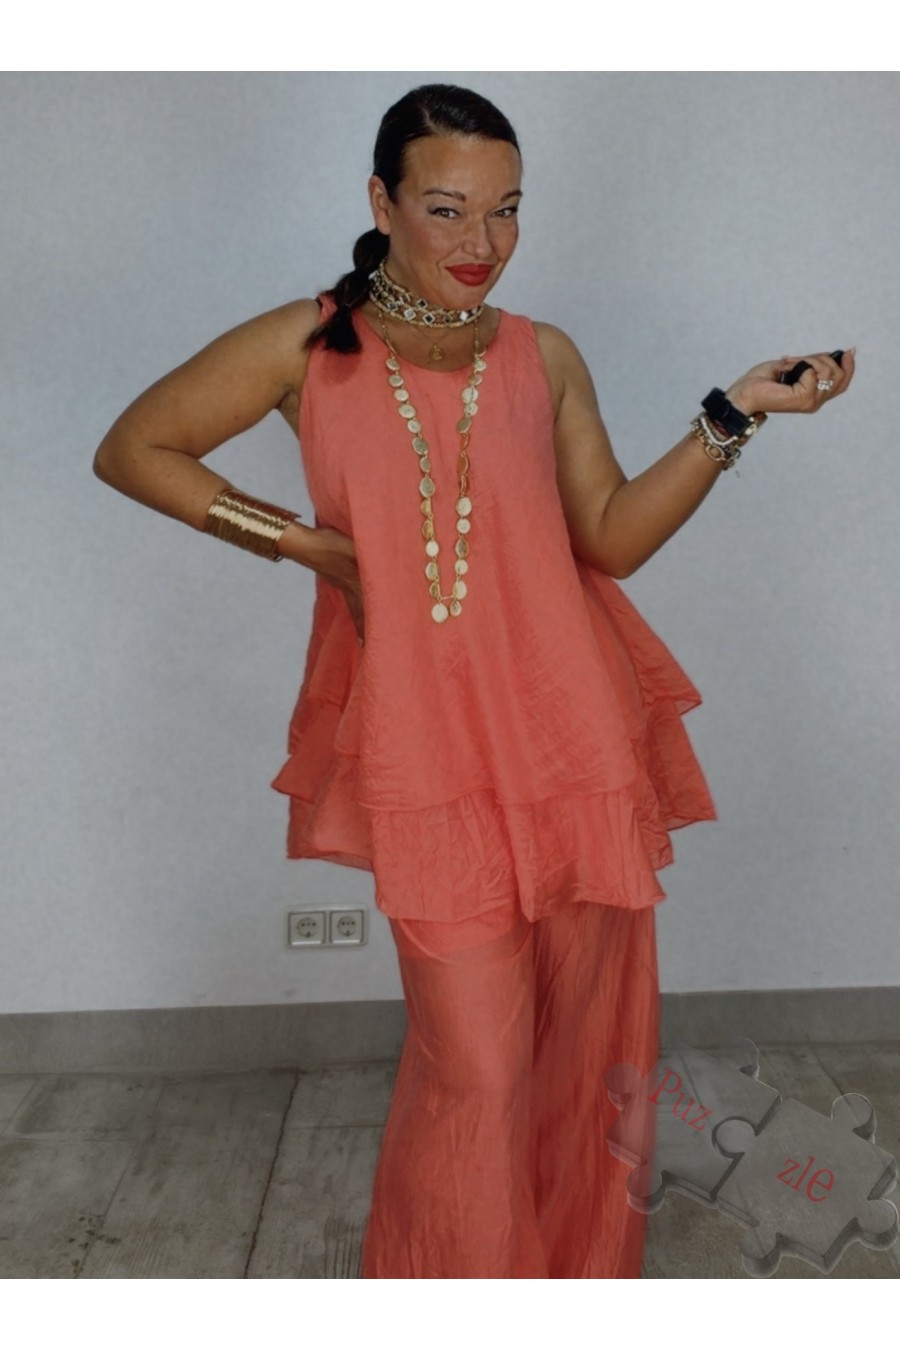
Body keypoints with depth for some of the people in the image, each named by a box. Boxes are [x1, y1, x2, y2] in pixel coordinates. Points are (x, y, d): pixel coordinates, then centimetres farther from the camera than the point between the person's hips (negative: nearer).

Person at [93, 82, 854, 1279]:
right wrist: (301, 541, -3)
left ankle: (577, 1261, 42)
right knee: (477, 1071, 2)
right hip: (429, 764, -2)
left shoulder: (544, 358, 6)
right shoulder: (307, 348, -1)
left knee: (582, 1041, 14)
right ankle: (463, 1271, 33)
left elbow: (614, 538, 3)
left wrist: (735, 411, -7)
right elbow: (130, 450, 5)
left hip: (577, 745, 3)